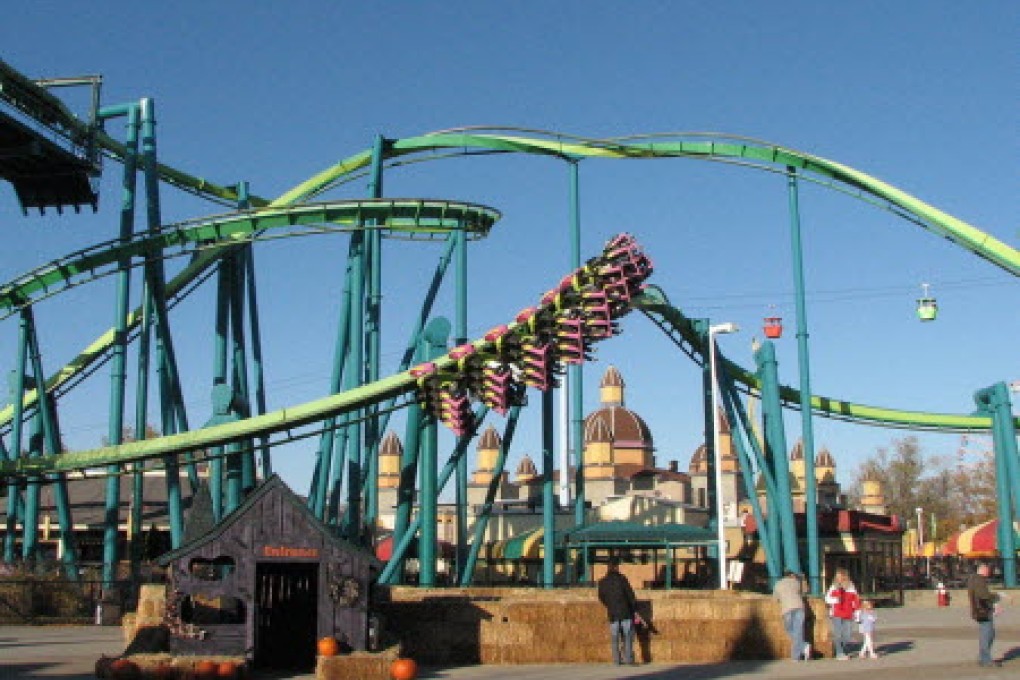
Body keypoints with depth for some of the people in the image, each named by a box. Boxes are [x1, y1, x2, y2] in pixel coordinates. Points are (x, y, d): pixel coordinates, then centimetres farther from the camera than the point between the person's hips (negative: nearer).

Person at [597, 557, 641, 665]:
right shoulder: (621, 578, -6)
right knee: (628, 636, 5)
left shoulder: (602, 582, 3)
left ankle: (617, 659, 5)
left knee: (615, 638, 8)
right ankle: (628, 658, 0)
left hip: (612, 614, 3)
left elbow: (601, 598, 12)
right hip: (626, 612, -2)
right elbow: (630, 595, -6)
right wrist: (635, 610, -1)